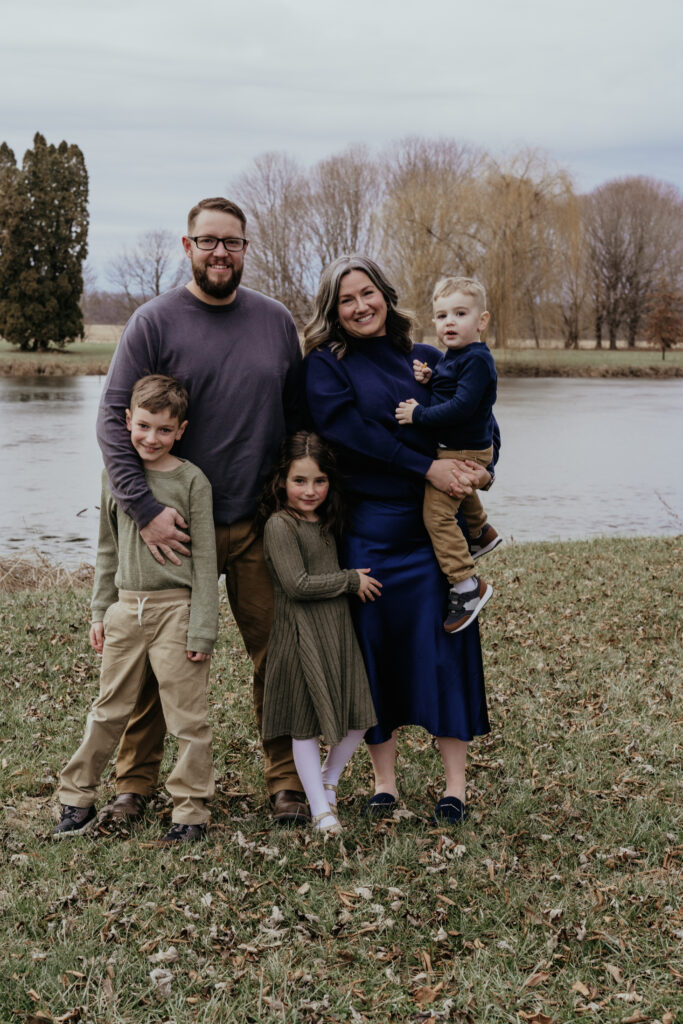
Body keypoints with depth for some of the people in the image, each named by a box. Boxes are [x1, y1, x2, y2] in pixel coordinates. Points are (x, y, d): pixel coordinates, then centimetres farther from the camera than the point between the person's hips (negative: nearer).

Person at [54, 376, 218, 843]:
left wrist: (202, 629, -10)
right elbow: (108, 548, 15)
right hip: (126, 607, 4)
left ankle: (192, 810, 13)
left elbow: (204, 559, -6)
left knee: (187, 716, 2)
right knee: (109, 710, 13)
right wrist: (100, 611, 12)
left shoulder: (192, 480, -6)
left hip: (175, 608, -4)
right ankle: (77, 799, 25)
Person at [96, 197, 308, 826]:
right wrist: (145, 509, -18)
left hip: (258, 525, 2)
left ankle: (287, 782, 16)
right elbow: (114, 420, -7)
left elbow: (297, 417, 16)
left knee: (277, 654, 4)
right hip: (176, 526, -2)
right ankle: (136, 784, 17)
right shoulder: (155, 322, -3)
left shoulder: (276, 322, 8)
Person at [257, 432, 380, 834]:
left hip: (339, 631, 7)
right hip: (302, 635, -7)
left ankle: (328, 780, 32)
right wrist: (351, 580, -11)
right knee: (307, 725, 2)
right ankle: (321, 809, 12)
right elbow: (296, 584, -19)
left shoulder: (325, 522, 11)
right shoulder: (280, 525, -13)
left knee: (357, 721, 7)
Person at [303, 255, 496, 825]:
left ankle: (455, 784, 6)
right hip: (368, 527, -2)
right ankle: (384, 780, 16)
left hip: (436, 525, 2)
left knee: (444, 643, -2)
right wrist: (426, 467, -18)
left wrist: (482, 471, -5)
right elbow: (349, 431, -13)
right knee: (375, 645, 2)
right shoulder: (326, 365, 2)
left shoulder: (426, 360, 12)